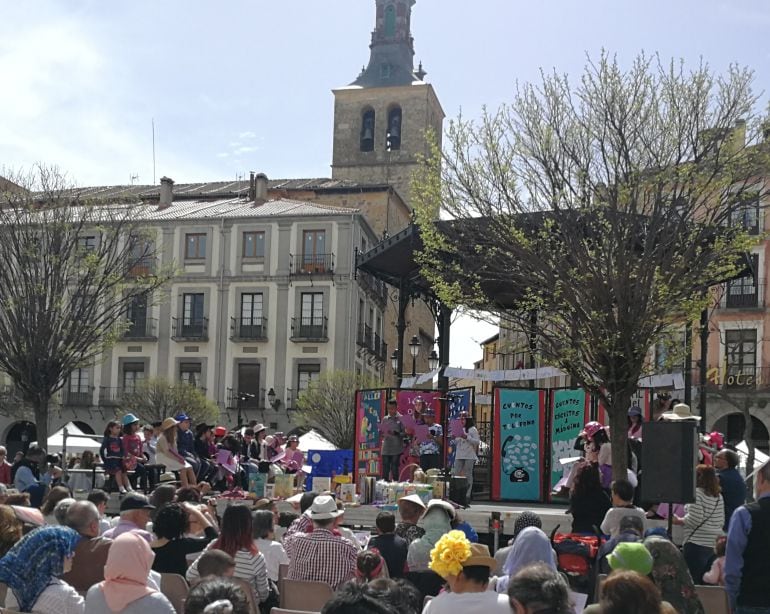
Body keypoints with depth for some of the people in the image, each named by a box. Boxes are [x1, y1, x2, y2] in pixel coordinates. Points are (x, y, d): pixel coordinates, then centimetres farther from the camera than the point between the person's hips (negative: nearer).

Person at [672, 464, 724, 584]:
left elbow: (695, 520, -16)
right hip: (714, 545, 7)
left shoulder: (697, 492, -9)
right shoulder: (718, 496, 10)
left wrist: (679, 520, -1)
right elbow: (721, 521, 13)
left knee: (693, 582, -2)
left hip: (696, 543, -7)